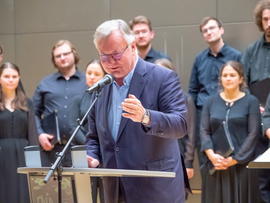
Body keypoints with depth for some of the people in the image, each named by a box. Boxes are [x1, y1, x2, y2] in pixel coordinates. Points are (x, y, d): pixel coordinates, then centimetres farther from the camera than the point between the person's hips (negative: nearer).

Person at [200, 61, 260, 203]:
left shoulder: (251, 102, 1)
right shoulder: (211, 101, 9)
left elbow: (253, 134, -5)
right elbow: (204, 131, 5)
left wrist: (234, 159, -11)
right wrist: (212, 155, -11)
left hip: (241, 164, -2)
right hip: (215, 165, 2)